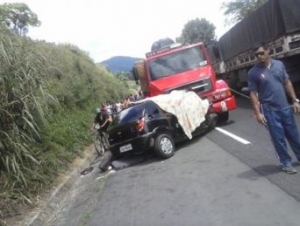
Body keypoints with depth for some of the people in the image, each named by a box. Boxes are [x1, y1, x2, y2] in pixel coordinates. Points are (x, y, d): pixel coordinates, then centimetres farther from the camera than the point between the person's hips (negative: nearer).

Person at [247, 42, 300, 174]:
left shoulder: (279, 64, 3)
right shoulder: (253, 72, -9)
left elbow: (287, 83, 10)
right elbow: (253, 94, -8)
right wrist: (257, 113, -13)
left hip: (285, 107, 4)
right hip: (269, 110, -4)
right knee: (278, 138, 5)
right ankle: (286, 163, 21)